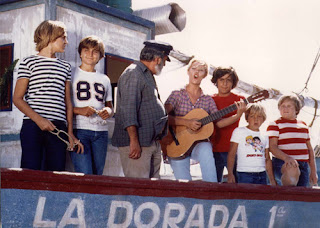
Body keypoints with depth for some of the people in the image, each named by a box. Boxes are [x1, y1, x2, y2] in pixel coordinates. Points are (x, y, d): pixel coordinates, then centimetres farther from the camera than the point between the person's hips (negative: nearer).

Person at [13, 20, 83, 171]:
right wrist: (38, 119, -14)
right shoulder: (29, 62, 5)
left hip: (58, 128, 4)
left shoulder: (65, 67, 20)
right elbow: (17, 99, -1)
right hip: (33, 126, -4)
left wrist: (70, 132, 11)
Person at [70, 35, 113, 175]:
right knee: (85, 177, -16)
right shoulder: (71, 75, 5)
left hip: (101, 132, 5)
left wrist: (108, 112, 2)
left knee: (97, 175, 2)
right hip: (79, 130, -5)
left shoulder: (104, 79, 20)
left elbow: (110, 106, 25)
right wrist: (78, 110, -15)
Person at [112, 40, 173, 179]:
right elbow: (128, 109, -19)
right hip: (137, 143, -10)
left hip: (152, 141, 10)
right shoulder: (133, 73, -10)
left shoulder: (148, 76, 23)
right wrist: (134, 141, -23)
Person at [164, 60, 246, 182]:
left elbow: (219, 122, 5)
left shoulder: (208, 100, 12)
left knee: (206, 150, -35)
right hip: (177, 146, -1)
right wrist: (187, 123, -19)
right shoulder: (177, 94, 3)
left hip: (199, 144, 2)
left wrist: (237, 116, -9)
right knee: (184, 185, -18)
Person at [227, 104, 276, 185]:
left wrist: (272, 180, 14)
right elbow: (231, 154, -1)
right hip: (245, 174, -4)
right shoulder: (239, 132, 3)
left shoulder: (264, 137, 16)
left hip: (262, 175, 4)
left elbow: (267, 159, 18)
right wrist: (230, 174, -10)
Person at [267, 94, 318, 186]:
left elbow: (310, 149, 22)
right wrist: (286, 158, -28)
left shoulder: (303, 125, 21)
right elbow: (272, 147, -10)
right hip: (282, 164, -6)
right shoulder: (275, 124, 4)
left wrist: (313, 170, 15)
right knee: (292, 170, -39)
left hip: (303, 165, 6)